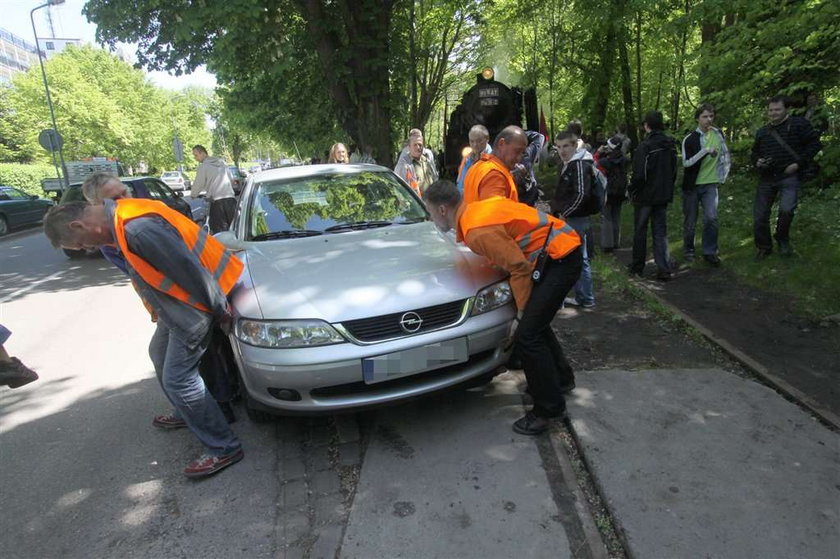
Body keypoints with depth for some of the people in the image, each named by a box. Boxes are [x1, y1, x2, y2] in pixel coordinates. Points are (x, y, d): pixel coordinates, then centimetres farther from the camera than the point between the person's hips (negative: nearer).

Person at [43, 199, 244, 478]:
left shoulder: (137, 229, -29)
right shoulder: (122, 217, 5)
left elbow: (190, 269, -28)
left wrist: (220, 309, -18)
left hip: (191, 308, -11)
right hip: (177, 305, 11)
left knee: (178, 378, -6)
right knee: (160, 354, 27)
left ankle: (224, 448, 5)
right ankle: (187, 413, 47)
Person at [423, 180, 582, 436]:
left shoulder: (477, 232, -22)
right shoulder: (477, 209, 8)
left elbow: (520, 268, -21)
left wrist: (521, 314, -9)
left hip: (560, 258, -10)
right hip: (562, 249, 10)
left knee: (526, 334, -9)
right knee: (536, 322, 23)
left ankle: (549, 407, 6)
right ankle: (561, 378, 42)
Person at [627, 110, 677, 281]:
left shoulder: (645, 147, -18)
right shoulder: (670, 146, 6)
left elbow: (639, 175, -21)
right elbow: (674, 171, 12)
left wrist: (631, 190, -6)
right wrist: (667, 189, 20)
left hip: (645, 196, -6)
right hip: (663, 196, 6)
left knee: (640, 231, 8)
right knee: (661, 232, 9)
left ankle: (637, 268, 19)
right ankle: (664, 269, 5)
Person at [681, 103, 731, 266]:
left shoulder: (719, 134, 5)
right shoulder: (689, 139, -7)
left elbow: (725, 156, 16)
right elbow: (686, 163, -18)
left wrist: (722, 177, 12)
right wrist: (705, 151, -27)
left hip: (711, 185, 2)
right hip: (692, 185, -2)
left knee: (711, 218, -11)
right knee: (690, 221, 5)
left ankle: (710, 252, 1)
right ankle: (688, 249, 24)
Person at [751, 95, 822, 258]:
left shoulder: (799, 124, 0)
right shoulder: (762, 132, 14)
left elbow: (815, 143, -3)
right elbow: (755, 152, 26)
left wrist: (799, 163, -12)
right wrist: (757, 161, 3)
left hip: (789, 177, -5)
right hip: (766, 178, 5)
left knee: (786, 209, -24)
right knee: (760, 214, 3)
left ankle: (783, 240, 3)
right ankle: (764, 247, 21)